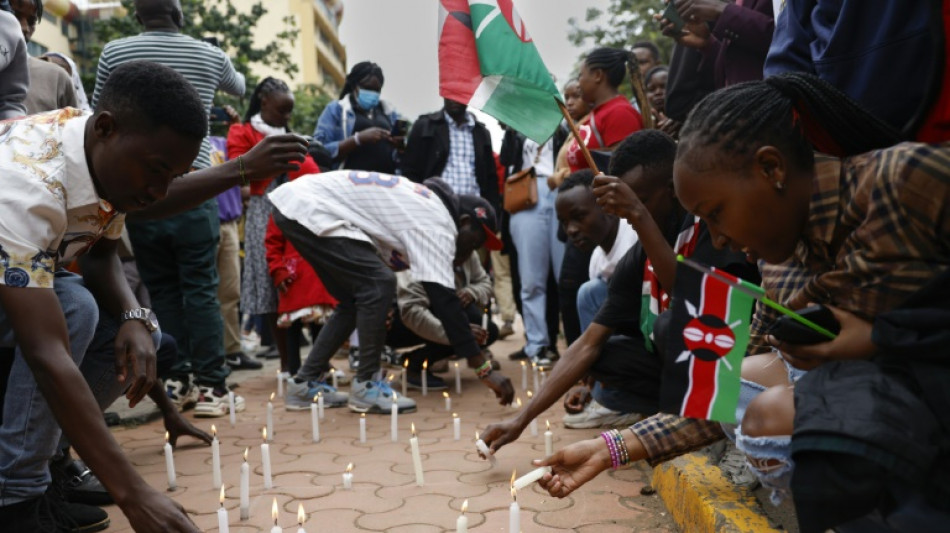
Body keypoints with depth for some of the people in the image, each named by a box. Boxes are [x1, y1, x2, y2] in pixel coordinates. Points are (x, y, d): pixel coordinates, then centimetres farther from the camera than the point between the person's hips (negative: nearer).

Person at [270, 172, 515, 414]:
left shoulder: (426, 206, 16)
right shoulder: (437, 223, -13)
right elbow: (444, 301, -18)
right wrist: (485, 369, -16)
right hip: (308, 210, -10)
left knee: (354, 299, 15)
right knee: (380, 284, -14)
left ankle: (306, 384, 20)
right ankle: (366, 386, -3)